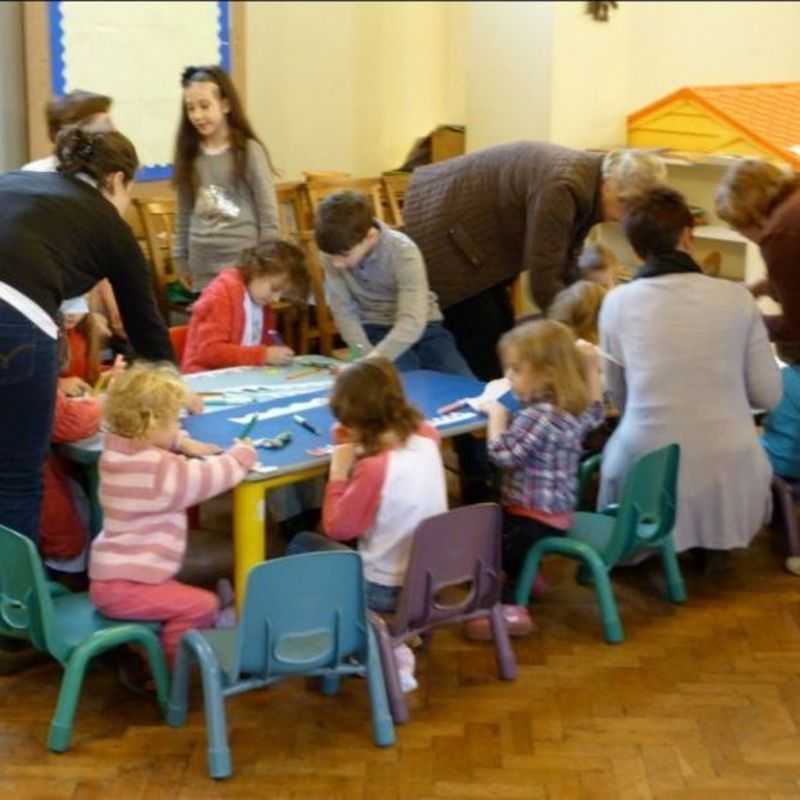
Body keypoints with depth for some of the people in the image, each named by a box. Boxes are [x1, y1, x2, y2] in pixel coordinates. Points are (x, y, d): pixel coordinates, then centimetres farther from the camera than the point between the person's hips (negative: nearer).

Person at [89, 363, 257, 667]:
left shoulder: (117, 449, 5)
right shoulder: (161, 471, -23)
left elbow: (145, 436, 27)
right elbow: (211, 476, -19)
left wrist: (181, 442, 12)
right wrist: (243, 453, -2)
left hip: (111, 575, 10)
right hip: (123, 587, -10)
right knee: (202, 606, -20)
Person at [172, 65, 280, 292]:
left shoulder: (249, 151, -6)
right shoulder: (189, 154, 7)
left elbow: (268, 213, -5)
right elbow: (184, 213, 13)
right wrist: (181, 258, 12)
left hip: (243, 263, -4)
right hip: (203, 267, 4)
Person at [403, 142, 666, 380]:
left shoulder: (588, 183, 0)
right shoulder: (561, 187, -29)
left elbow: (563, 270, 6)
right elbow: (544, 284, -26)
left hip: (474, 233, 10)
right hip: (440, 228, -10)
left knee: (500, 335, 12)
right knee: (481, 355, -9)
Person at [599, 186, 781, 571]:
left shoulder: (617, 302, -3)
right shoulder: (737, 297, -5)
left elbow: (618, 397, 7)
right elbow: (768, 395, 2)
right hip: (729, 479, 0)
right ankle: (715, 543, 18)